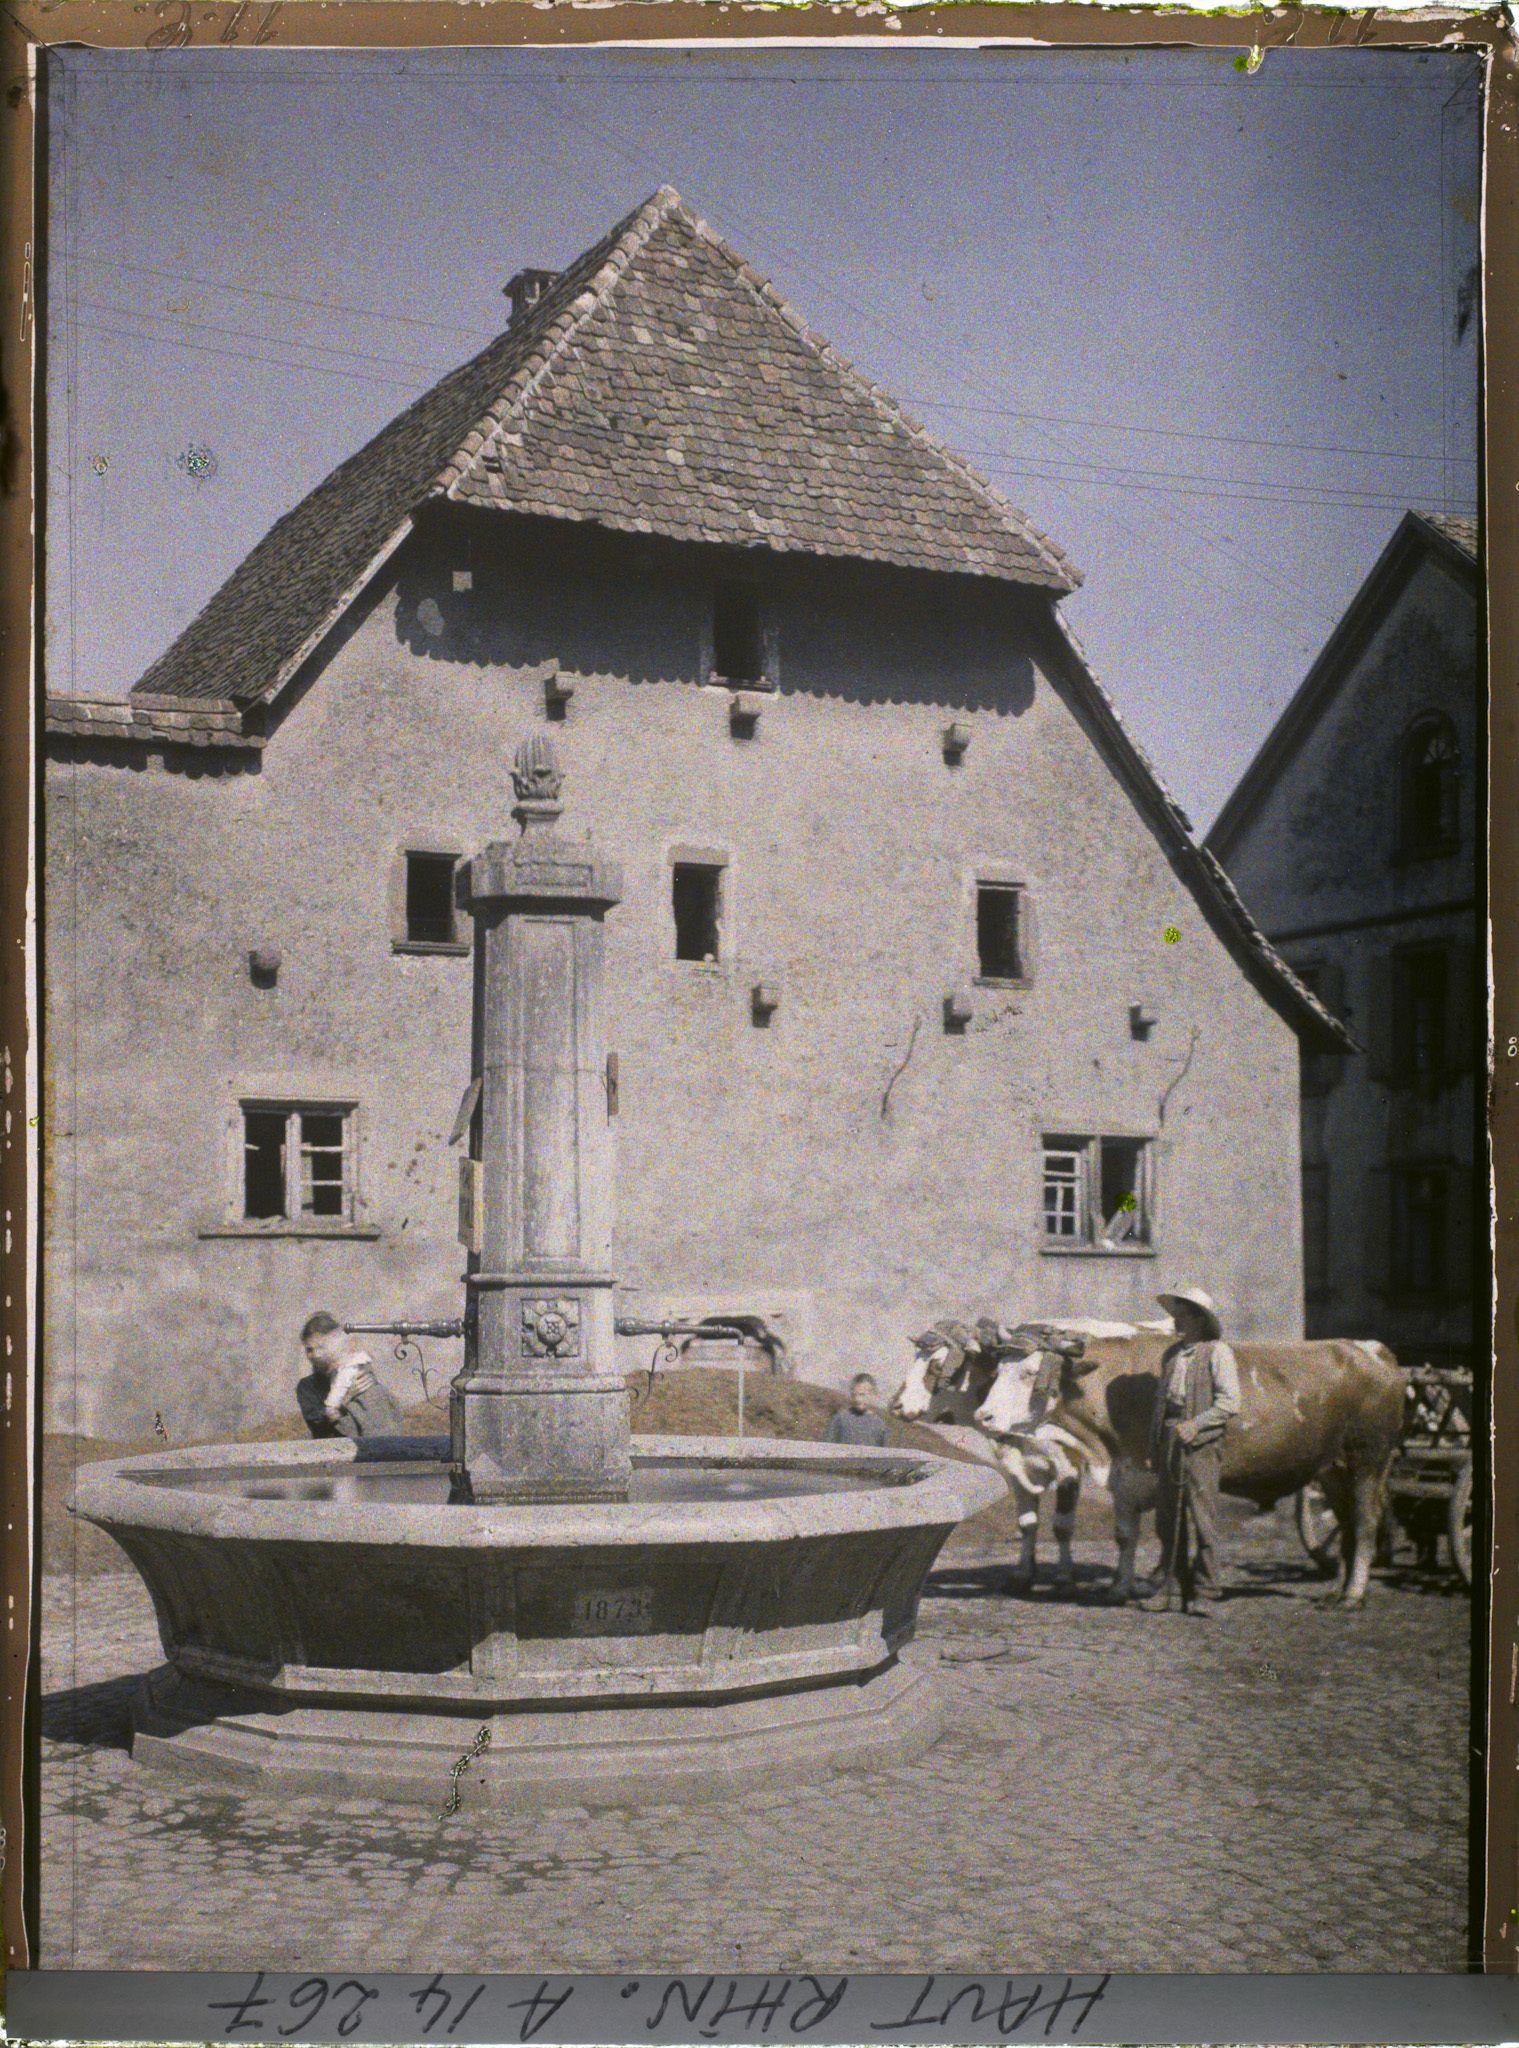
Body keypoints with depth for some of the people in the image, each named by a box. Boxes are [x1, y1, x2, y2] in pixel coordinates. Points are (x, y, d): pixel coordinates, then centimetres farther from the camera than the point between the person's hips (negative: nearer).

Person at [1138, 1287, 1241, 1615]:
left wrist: (1196, 1424, -18)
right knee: (1168, 1518, 7)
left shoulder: (1218, 1352, -1)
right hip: (1168, 1442, 6)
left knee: (1202, 1518, -5)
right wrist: (1154, 1446, 16)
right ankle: (1171, 1590, 13)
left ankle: (1204, 1593, 2)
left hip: (1201, 1442, -6)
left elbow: (1230, 1402, -9)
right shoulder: (1172, 1354, 18)